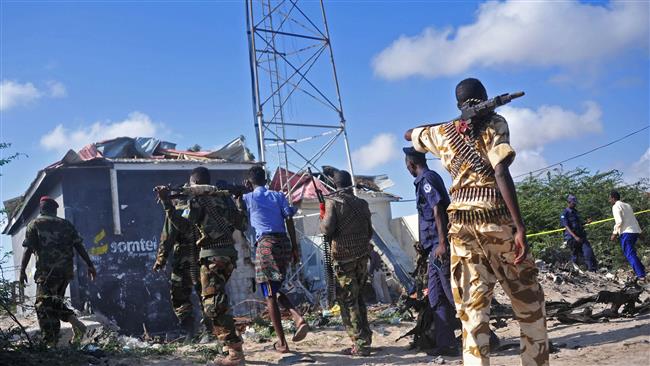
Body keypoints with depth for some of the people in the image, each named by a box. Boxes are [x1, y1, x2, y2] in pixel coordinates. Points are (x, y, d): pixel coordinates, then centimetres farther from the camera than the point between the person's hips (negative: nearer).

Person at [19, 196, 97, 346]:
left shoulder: (34, 224, 4)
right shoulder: (66, 224, 13)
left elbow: (28, 249, -5)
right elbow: (79, 246, 6)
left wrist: (22, 270, -3)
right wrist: (90, 265, 7)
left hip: (47, 271, -5)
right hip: (66, 270, 5)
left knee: (44, 306, -1)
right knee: (55, 302, 21)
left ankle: (51, 343, -10)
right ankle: (75, 323, 7)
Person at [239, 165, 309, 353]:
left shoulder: (247, 198, 5)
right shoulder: (278, 196, 14)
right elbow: (289, 221, 5)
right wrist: (295, 247, 7)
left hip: (265, 244, -4)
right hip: (284, 242, 4)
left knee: (269, 295, 1)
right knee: (275, 290, 20)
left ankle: (282, 343, 1)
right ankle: (298, 318, -3)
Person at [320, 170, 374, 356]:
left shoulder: (333, 201, -7)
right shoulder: (362, 203, 9)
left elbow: (327, 228, -15)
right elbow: (369, 231, 13)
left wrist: (322, 220, 5)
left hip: (344, 258, -6)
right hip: (363, 256, 6)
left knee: (348, 301, 0)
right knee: (357, 298, 18)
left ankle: (360, 344, -1)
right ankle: (365, 337, 20)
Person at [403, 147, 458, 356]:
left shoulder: (426, 179, -9)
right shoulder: (430, 177, 20)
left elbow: (438, 209, -18)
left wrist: (442, 242, -24)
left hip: (439, 244, -10)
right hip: (434, 246, 10)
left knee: (453, 293, -8)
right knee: (436, 297, 10)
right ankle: (446, 344, 12)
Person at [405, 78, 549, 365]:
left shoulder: (442, 133, 13)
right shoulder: (494, 124, 2)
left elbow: (409, 134, 33)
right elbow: (501, 173, -12)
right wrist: (520, 227, -16)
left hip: (460, 222, 3)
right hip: (495, 217, -3)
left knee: (472, 307, 3)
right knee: (529, 301, 12)